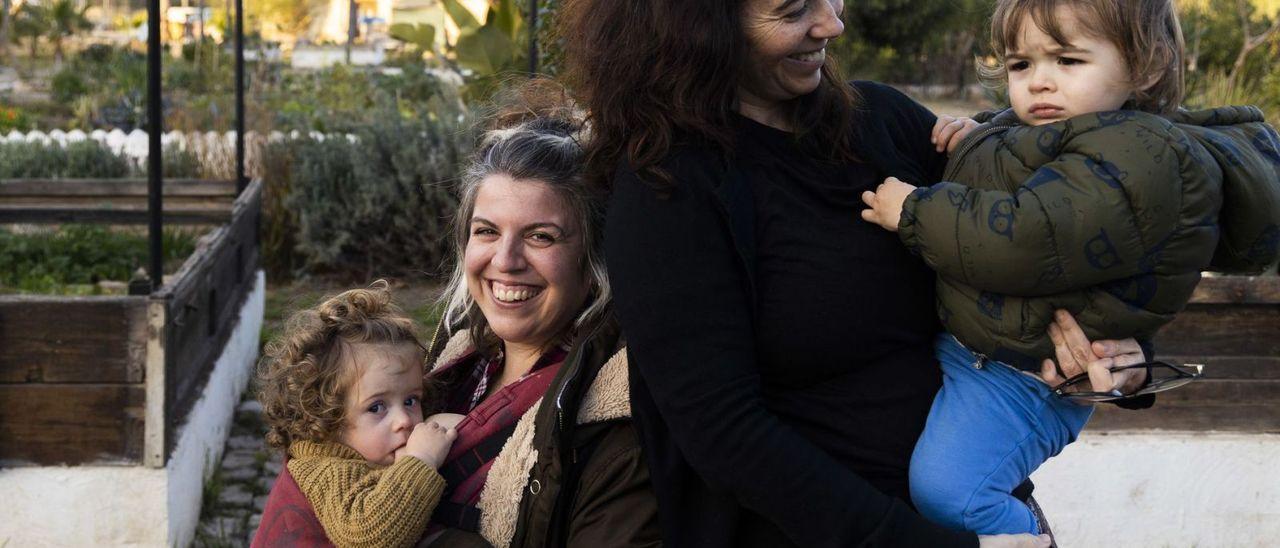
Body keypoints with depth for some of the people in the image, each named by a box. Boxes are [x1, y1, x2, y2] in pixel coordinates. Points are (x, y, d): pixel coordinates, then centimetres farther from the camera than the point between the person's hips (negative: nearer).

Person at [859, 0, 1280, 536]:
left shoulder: (1141, 158, -24)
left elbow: (1023, 241, -31)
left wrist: (912, 211, -19)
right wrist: (969, 135, 12)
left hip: (1017, 374, -11)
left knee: (943, 487, -25)